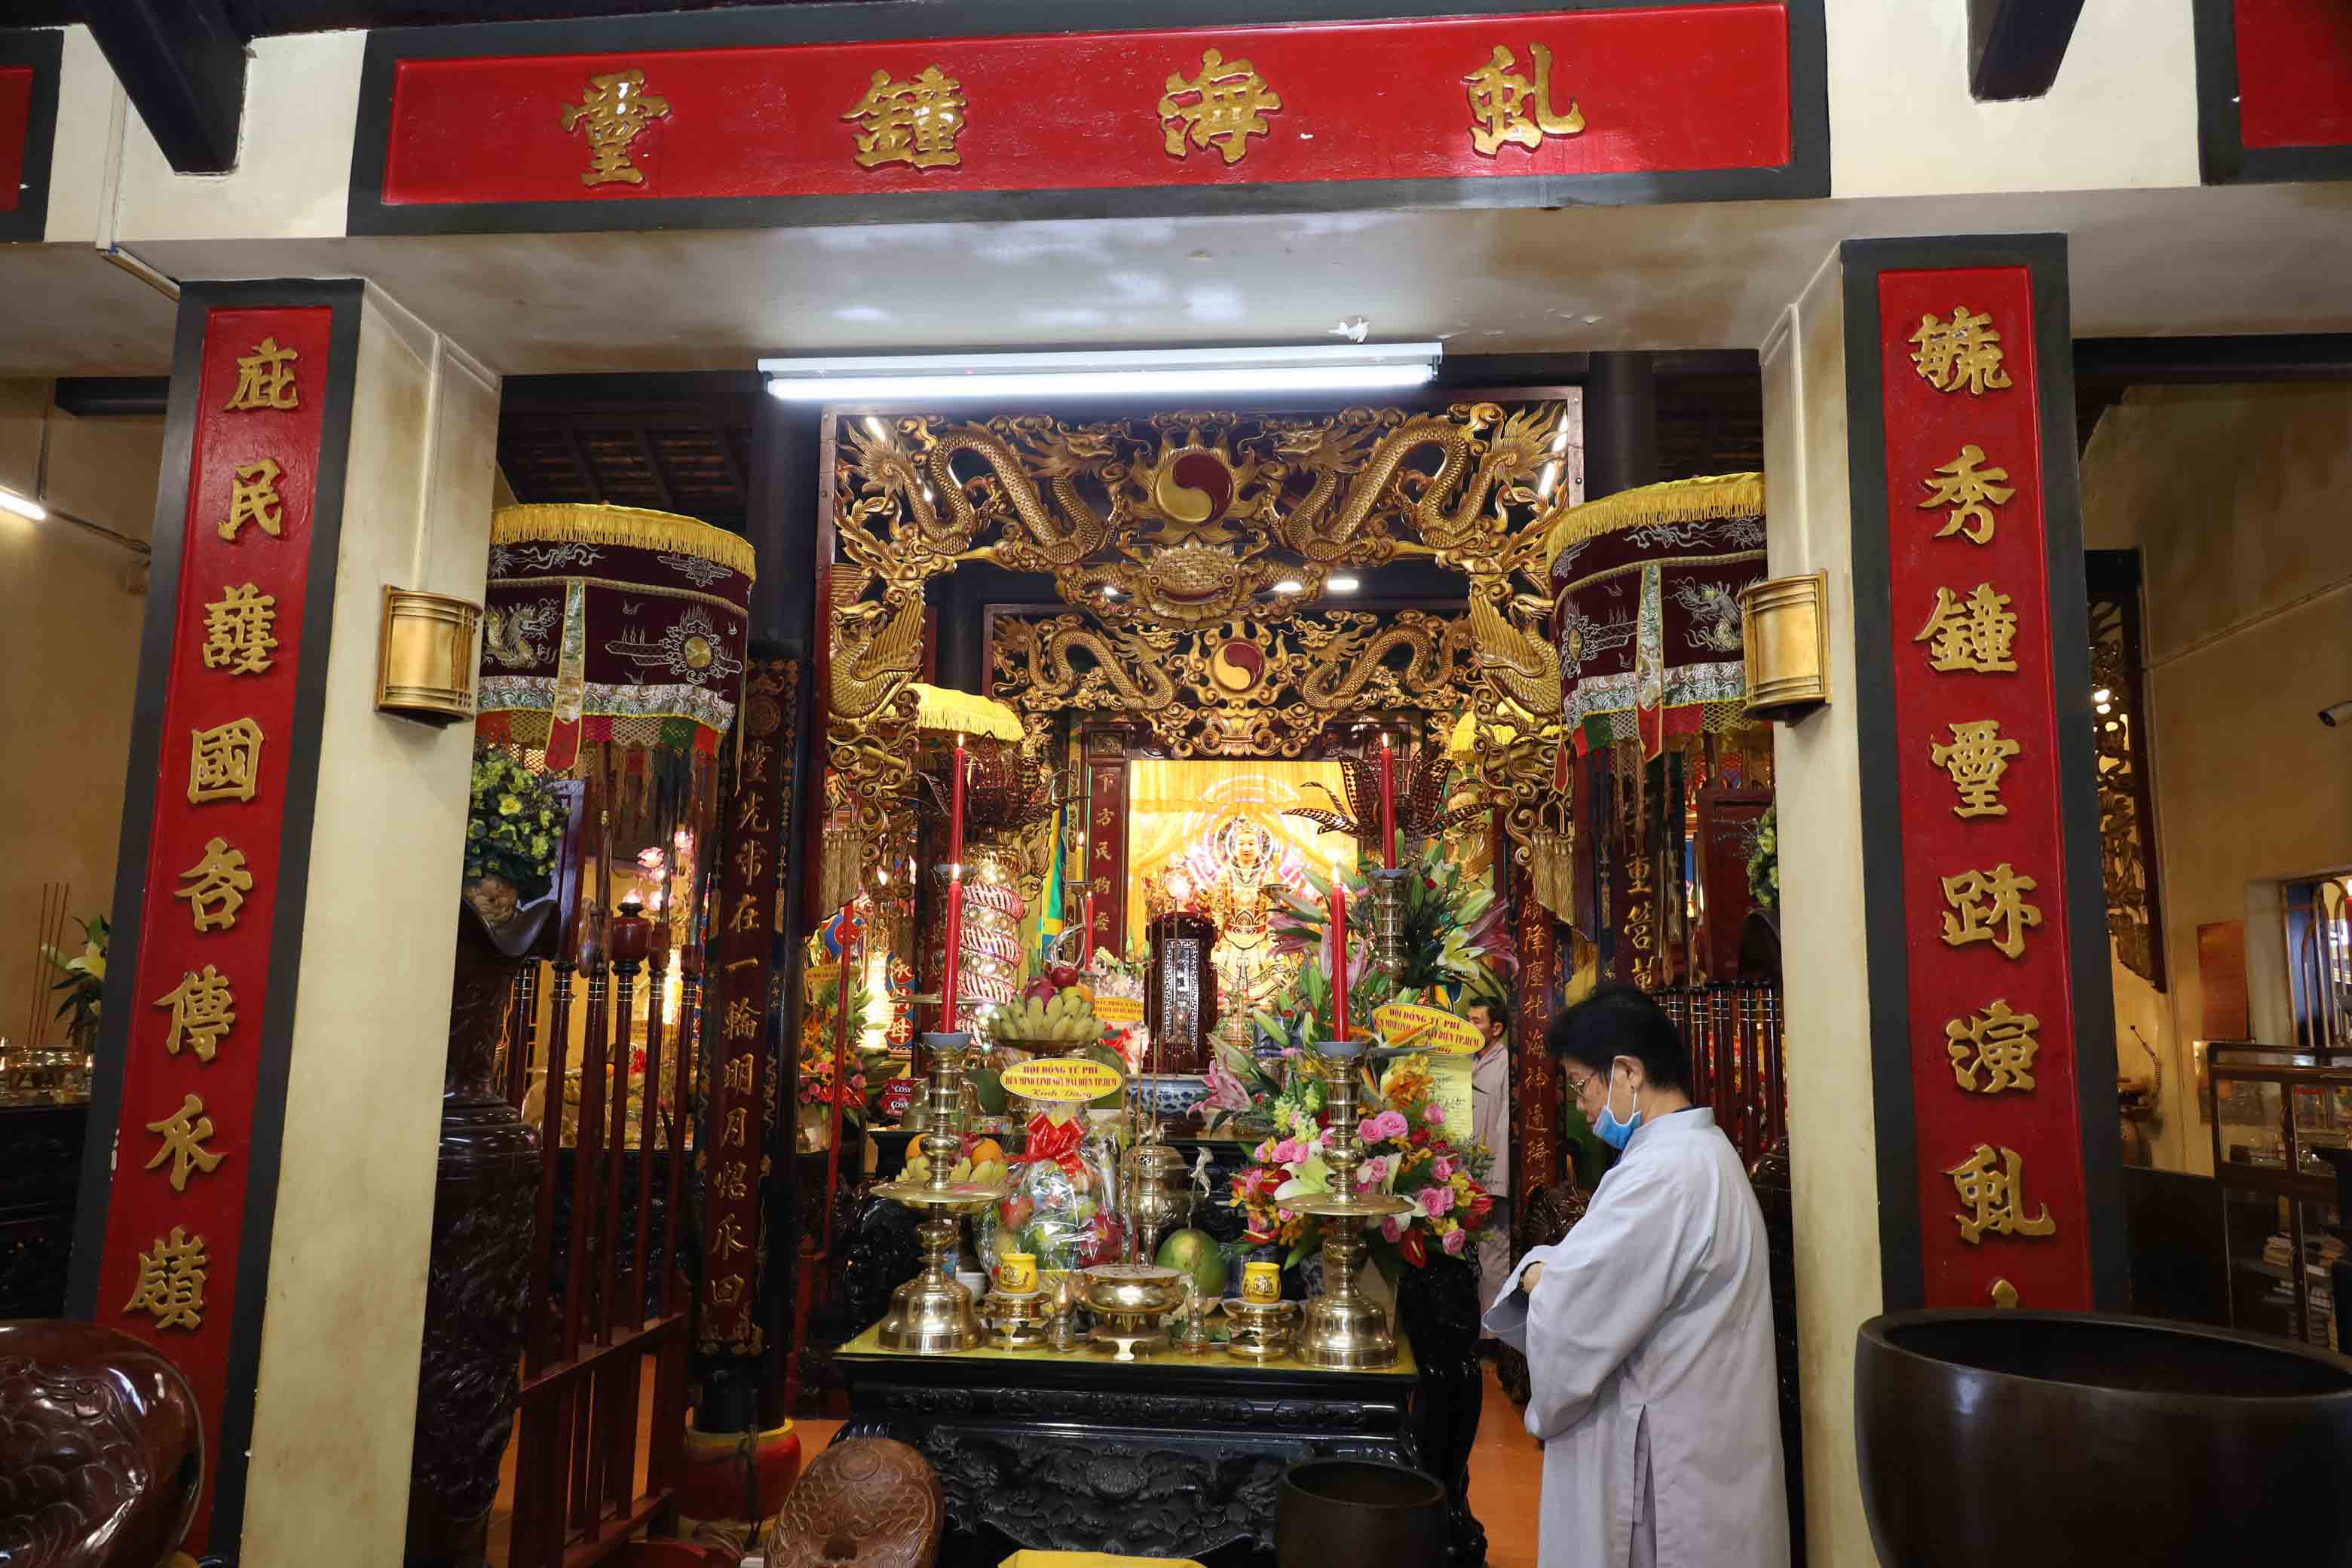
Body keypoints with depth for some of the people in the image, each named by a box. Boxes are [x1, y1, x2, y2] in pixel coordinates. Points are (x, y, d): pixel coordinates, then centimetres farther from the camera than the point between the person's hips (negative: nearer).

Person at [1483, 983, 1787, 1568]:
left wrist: (1537, 1273, -4)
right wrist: (1553, 1270, -4)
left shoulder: (1665, 1173, -25)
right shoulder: (1700, 1151, 10)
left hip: (1665, 1463, -9)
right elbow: (1618, 1273, 13)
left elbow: (1571, 1315, -24)